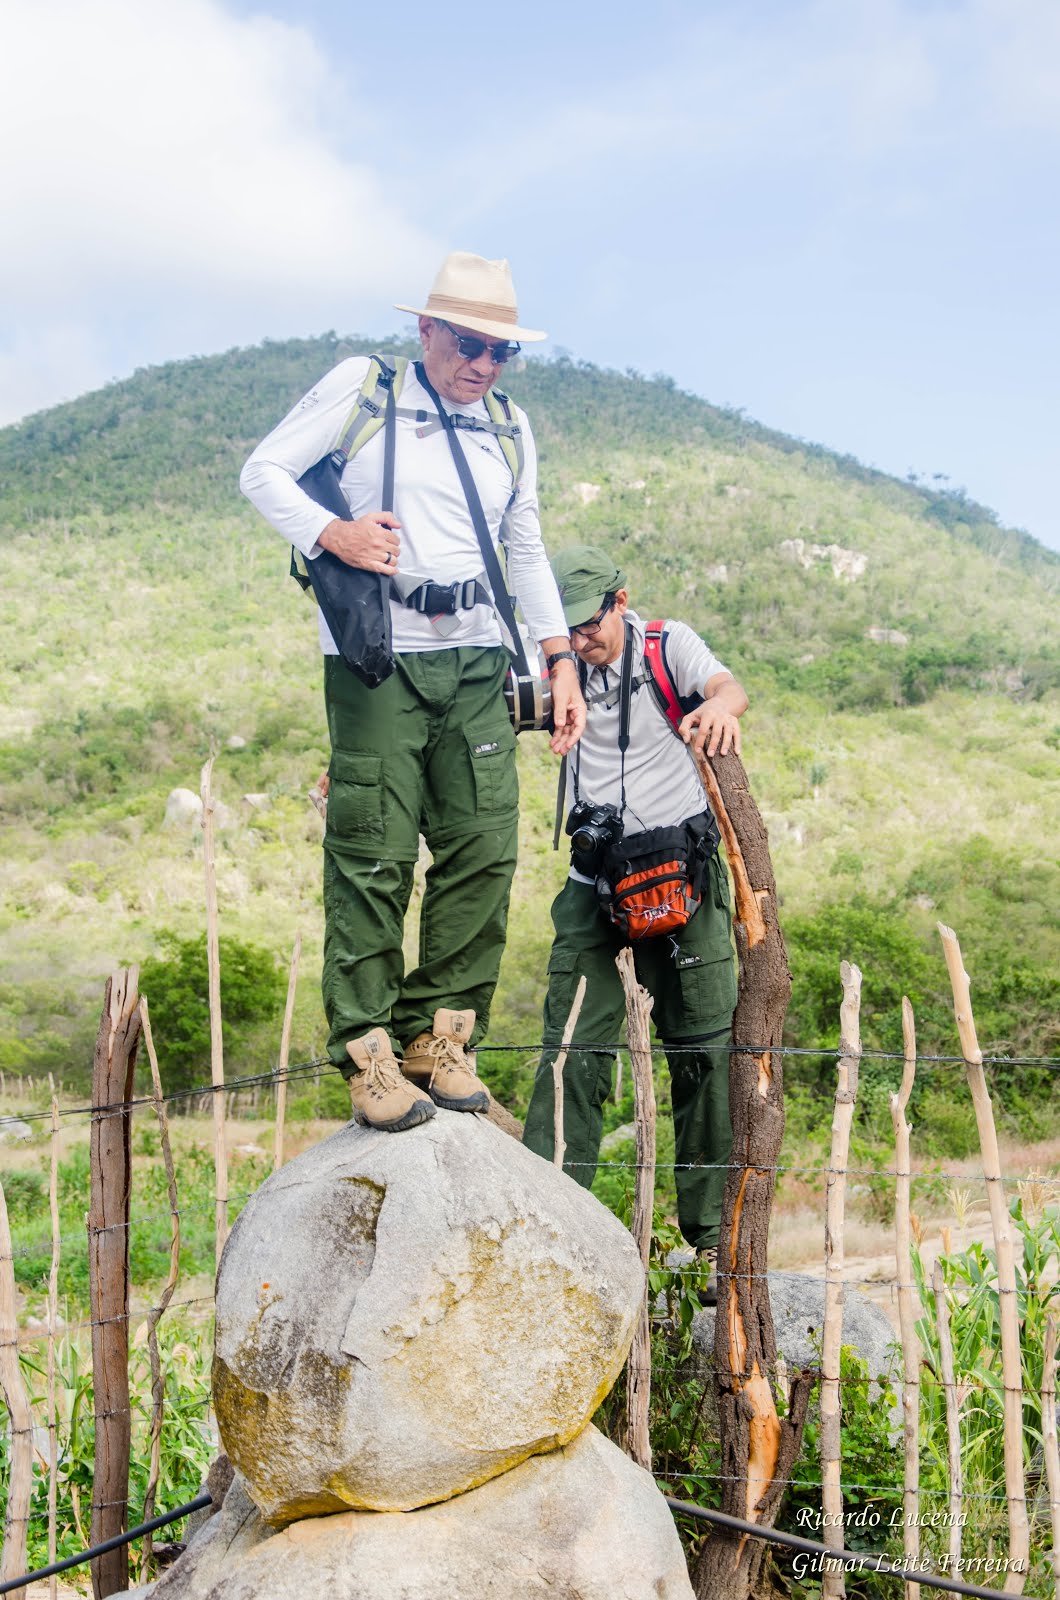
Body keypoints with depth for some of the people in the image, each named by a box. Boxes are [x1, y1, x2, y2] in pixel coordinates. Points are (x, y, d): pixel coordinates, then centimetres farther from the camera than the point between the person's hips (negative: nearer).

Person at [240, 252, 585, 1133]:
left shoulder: (511, 430, 17)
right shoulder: (359, 389, 3)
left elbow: (526, 550, 24)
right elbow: (263, 472, 3)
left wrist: (562, 661, 17)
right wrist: (331, 532, -15)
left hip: (475, 658, 5)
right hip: (375, 655, -5)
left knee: (485, 847, -1)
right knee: (374, 854, -8)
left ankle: (440, 1036, 10)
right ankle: (369, 1052, -1)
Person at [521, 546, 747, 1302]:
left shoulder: (670, 646, 1)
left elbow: (726, 685, -18)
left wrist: (722, 705, -45)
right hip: (596, 878, 2)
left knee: (706, 1053, 2)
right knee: (571, 1054, -6)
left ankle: (715, 1239, 11)